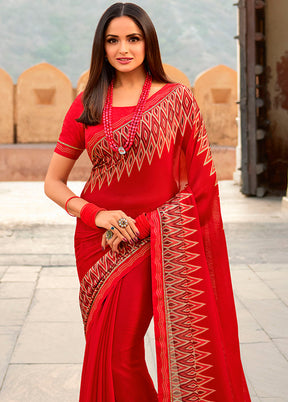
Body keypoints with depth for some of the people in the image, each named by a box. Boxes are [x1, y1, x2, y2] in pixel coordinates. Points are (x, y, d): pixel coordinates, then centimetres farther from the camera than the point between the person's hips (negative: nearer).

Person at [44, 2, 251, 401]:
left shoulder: (177, 99, -1)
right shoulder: (86, 106, 5)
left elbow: (197, 182, -3)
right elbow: (53, 182, 7)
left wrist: (141, 225, -11)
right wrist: (96, 215, -10)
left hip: (154, 242, -2)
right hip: (97, 241, 3)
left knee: (122, 353, -3)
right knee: (107, 352, 7)